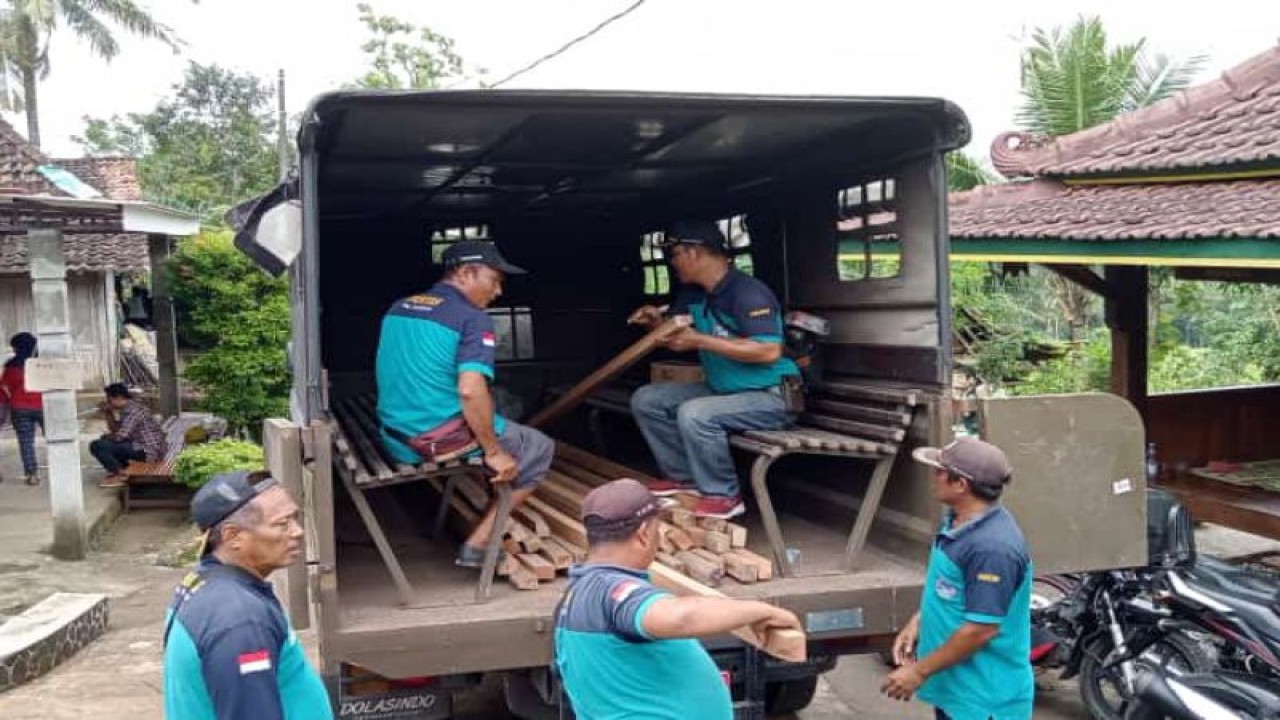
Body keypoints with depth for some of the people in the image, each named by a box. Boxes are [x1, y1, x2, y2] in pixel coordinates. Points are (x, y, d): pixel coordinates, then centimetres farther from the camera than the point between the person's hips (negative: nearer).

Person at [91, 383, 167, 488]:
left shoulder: (132, 410, -16)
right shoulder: (129, 408, 15)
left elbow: (120, 436, -21)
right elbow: (115, 429, 22)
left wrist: (105, 437, -1)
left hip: (146, 451, -10)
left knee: (96, 446, -13)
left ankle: (120, 474, -4)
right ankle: (123, 469, 16)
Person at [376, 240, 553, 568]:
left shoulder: (398, 308, 11)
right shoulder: (473, 319, -14)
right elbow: (470, 391, -26)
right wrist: (494, 452, -16)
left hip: (397, 442, 8)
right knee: (540, 449, 13)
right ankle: (478, 544, 5)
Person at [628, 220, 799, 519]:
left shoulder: (748, 292, -22)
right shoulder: (692, 293, 5)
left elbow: (770, 351, -32)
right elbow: (676, 333, 20)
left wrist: (700, 340, -28)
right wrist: (657, 320, -6)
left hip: (770, 396, -9)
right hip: (721, 390, 9)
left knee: (694, 414, -33)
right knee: (646, 399, 5)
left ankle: (723, 494, -15)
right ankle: (683, 476, 11)